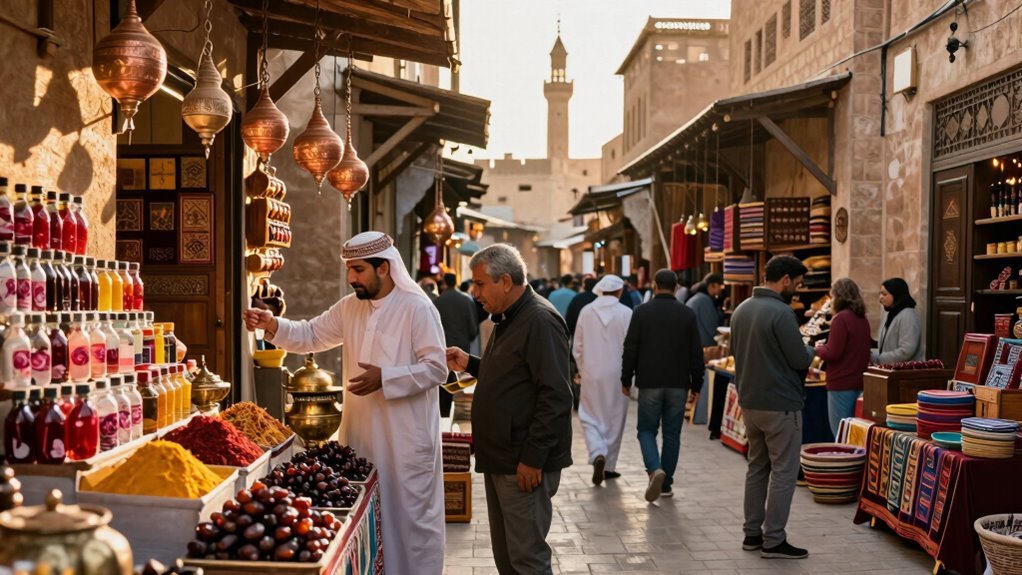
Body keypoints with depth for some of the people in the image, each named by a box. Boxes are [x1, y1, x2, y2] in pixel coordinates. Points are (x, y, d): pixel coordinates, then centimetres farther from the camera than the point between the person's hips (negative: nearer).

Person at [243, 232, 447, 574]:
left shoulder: (417, 308, -13)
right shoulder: (350, 307, 9)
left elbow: (436, 368, -16)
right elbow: (310, 335, 12)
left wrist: (385, 378, -25)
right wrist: (273, 325, -6)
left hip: (406, 438, -7)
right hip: (361, 433, 7)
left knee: (411, 514, 3)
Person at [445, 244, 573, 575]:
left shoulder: (540, 321, -16)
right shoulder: (508, 320, 16)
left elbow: (555, 397, -22)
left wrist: (532, 458, -22)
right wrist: (470, 365, 10)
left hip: (524, 463, -10)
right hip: (499, 459, 10)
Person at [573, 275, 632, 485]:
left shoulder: (586, 312, -3)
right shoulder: (626, 313, -9)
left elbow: (577, 347, 3)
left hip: (592, 374, 1)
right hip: (617, 375, -1)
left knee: (590, 418, 10)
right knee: (614, 420, 12)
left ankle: (598, 454, -14)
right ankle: (609, 466, 18)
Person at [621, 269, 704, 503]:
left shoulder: (641, 312, -4)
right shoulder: (687, 314, 0)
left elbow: (630, 349, -3)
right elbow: (696, 353, 2)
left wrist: (626, 380, 5)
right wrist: (696, 384, 9)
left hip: (650, 382, -1)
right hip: (678, 384, 2)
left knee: (647, 430, 9)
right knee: (672, 434, 10)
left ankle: (654, 469, -16)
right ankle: (666, 484, 13)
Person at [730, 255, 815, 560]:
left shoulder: (741, 309, 8)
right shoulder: (781, 312, -19)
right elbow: (801, 359, -16)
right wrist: (810, 350, 5)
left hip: (749, 401, 8)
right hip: (780, 404, -8)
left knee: (757, 467, 16)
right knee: (783, 471, 0)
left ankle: (752, 533, 21)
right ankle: (774, 540, 3)